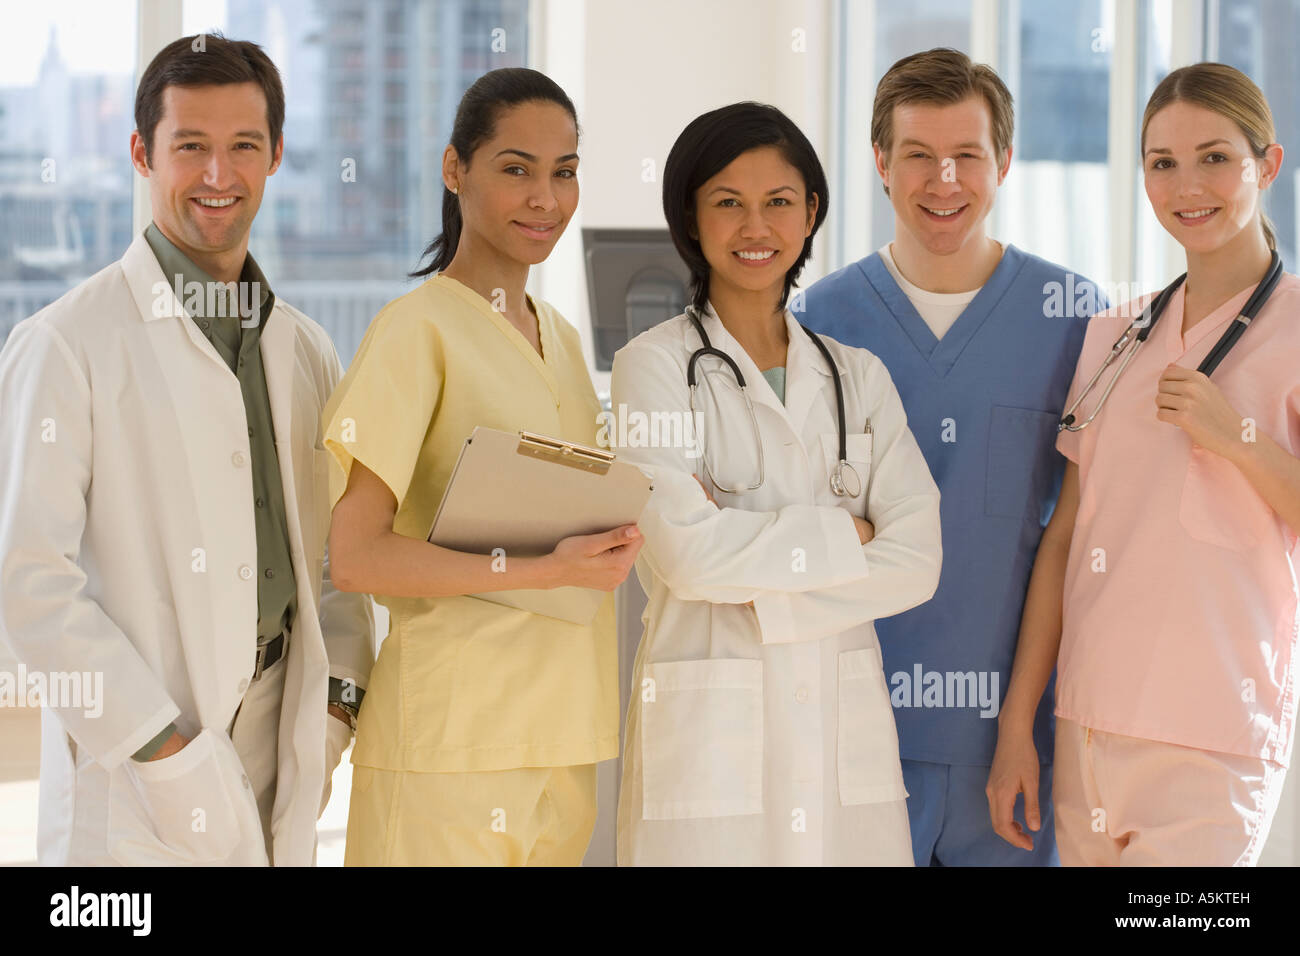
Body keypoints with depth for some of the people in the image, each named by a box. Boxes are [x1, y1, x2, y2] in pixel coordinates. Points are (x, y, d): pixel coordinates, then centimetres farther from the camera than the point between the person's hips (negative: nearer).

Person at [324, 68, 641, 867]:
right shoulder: (418, 328, -8)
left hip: (561, 731, 7)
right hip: (452, 732, -7)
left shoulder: (561, 337, 15)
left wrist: (637, 520, 3)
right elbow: (356, 556, -14)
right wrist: (547, 571, -19)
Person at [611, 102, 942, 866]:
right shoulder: (657, 365, 1)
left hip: (846, 734, 4)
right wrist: (842, 532, -4)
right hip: (710, 737, -3)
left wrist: (754, 587, -10)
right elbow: (685, 553, -12)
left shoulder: (859, 376, 12)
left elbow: (916, 563, 0)